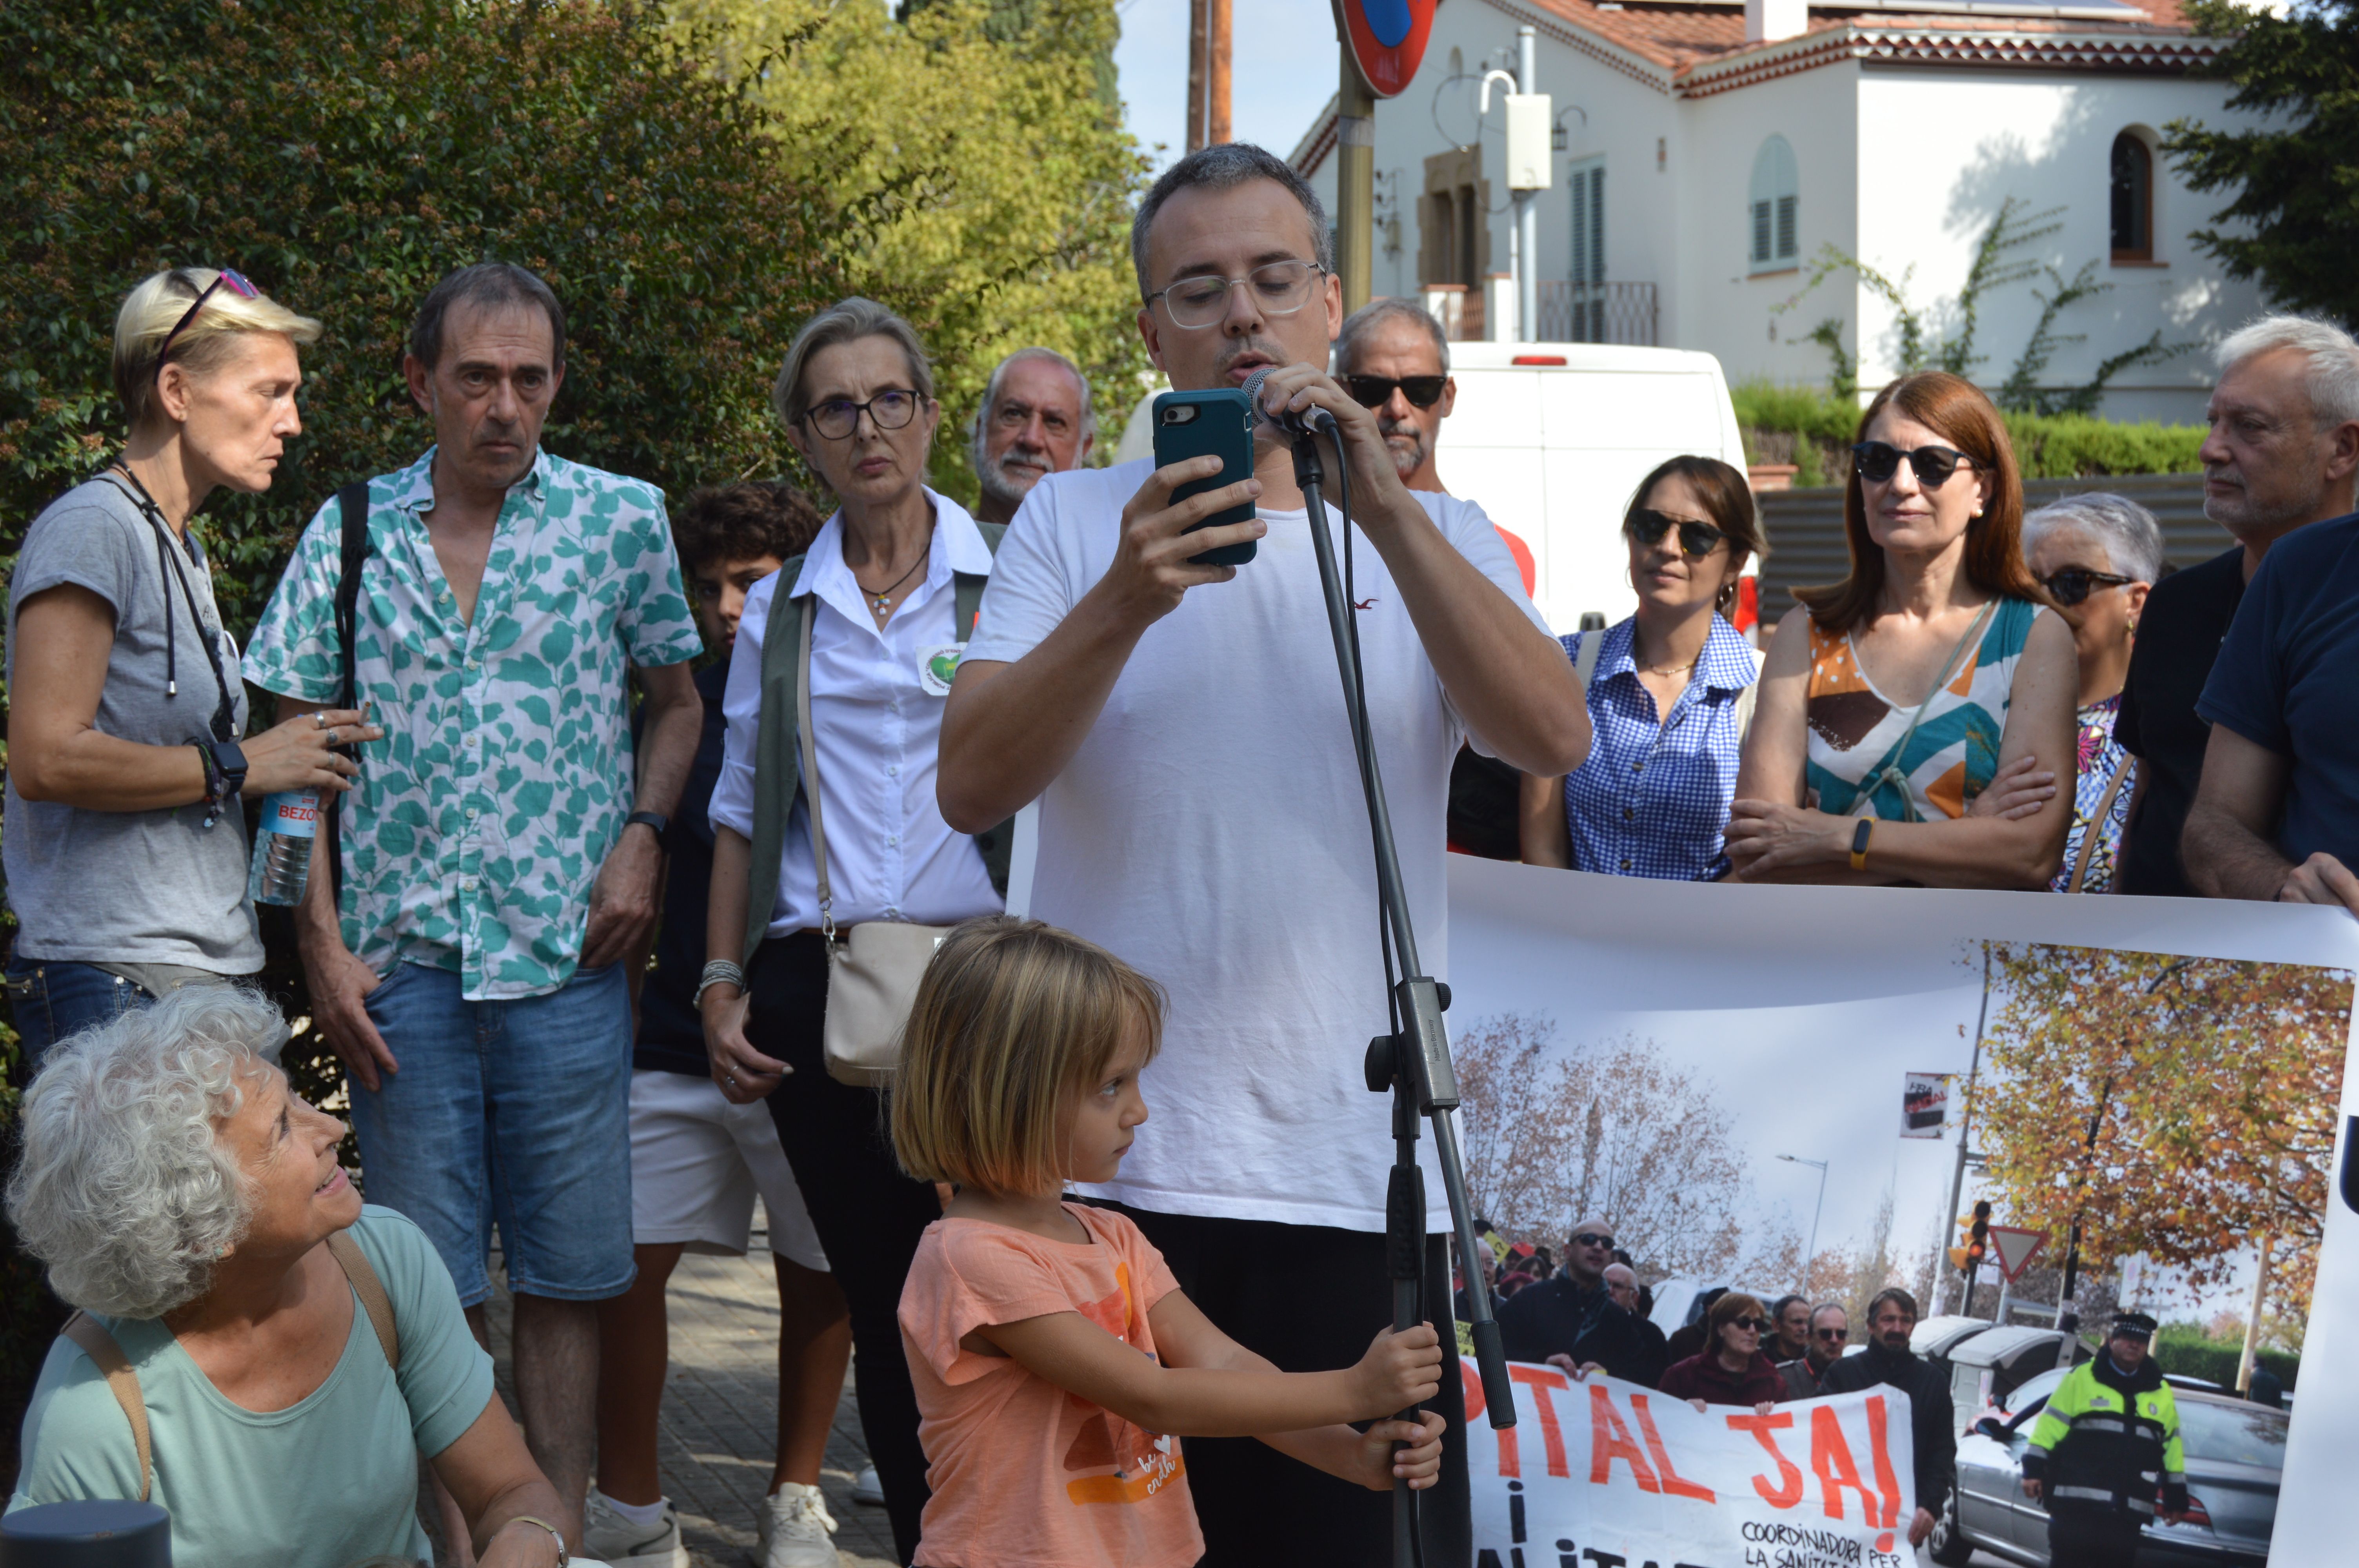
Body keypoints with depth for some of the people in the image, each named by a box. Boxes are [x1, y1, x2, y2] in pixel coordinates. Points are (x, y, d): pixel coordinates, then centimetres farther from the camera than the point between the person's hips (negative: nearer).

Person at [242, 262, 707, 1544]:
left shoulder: (621, 517, 3)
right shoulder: (351, 531, 5)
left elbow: (676, 701, 13)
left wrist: (640, 835, -4)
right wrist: (322, 946, -1)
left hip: (568, 958, 0)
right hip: (401, 960, 0)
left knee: (565, 1279, 4)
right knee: (428, 1284, 5)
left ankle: (563, 1535, 14)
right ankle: (446, 1538, 15)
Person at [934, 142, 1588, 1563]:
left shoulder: (1435, 534, 10)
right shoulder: (1078, 520, 8)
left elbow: (1553, 738, -9)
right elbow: (972, 785, -6)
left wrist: (1387, 510, -17)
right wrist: (1126, 602, -20)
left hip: (1360, 1177, 1)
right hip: (1107, 1166, 0)